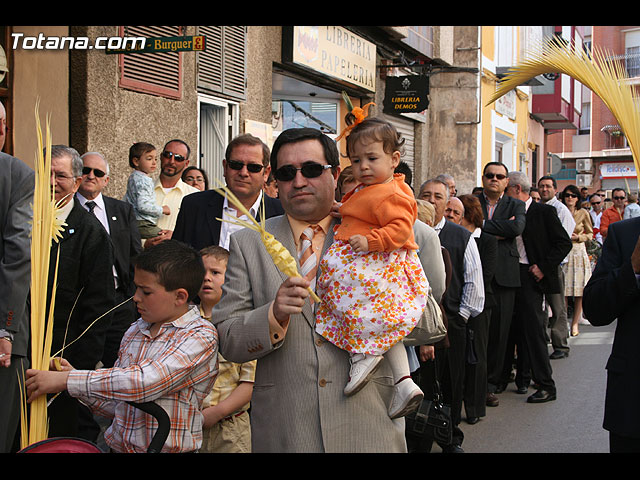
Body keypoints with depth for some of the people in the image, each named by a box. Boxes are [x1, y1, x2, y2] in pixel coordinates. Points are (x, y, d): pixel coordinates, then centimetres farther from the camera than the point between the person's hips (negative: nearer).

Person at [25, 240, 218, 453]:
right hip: (117, 447, 5)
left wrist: (66, 381, -14)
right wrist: (75, 377, 1)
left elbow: (145, 382, -20)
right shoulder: (134, 332, 13)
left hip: (170, 450, -4)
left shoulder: (200, 336, -8)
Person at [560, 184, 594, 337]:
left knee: (579, 291, -3)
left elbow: (590, 234, 11)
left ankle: (575, 323, 8)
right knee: (562, 290, -5)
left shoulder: (583, 213, 3)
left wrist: (578, 237, -6)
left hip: (578, 252, 0)